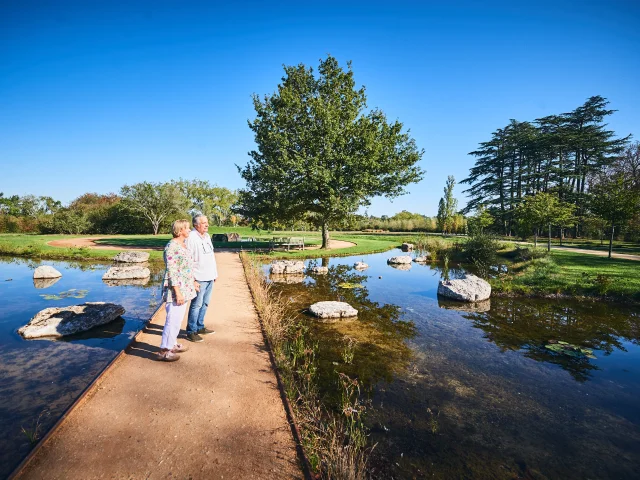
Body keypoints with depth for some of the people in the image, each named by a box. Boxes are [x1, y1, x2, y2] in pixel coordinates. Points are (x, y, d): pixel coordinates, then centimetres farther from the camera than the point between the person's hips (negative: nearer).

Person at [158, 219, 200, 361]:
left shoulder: (183, 245, 11)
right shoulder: (172, 247, -18)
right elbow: (171, 272, -21)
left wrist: (193, 281, 23)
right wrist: (178, 292, -22)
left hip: (184, 288, 10)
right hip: (176, 290, -10)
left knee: (178, 318, 18)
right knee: (173, 320, -2)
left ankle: (172, 344, 32)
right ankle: (164, 351, 10)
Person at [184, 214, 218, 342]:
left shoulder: (207, 236, 12)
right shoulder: (191, 238, -14)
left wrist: (215, 273, 19)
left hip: (210, 277, 8)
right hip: (199, 278, -8)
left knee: (204, 304, 16)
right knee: (196, 305, -1)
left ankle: (200, 327, 29)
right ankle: (191, 332, 11)